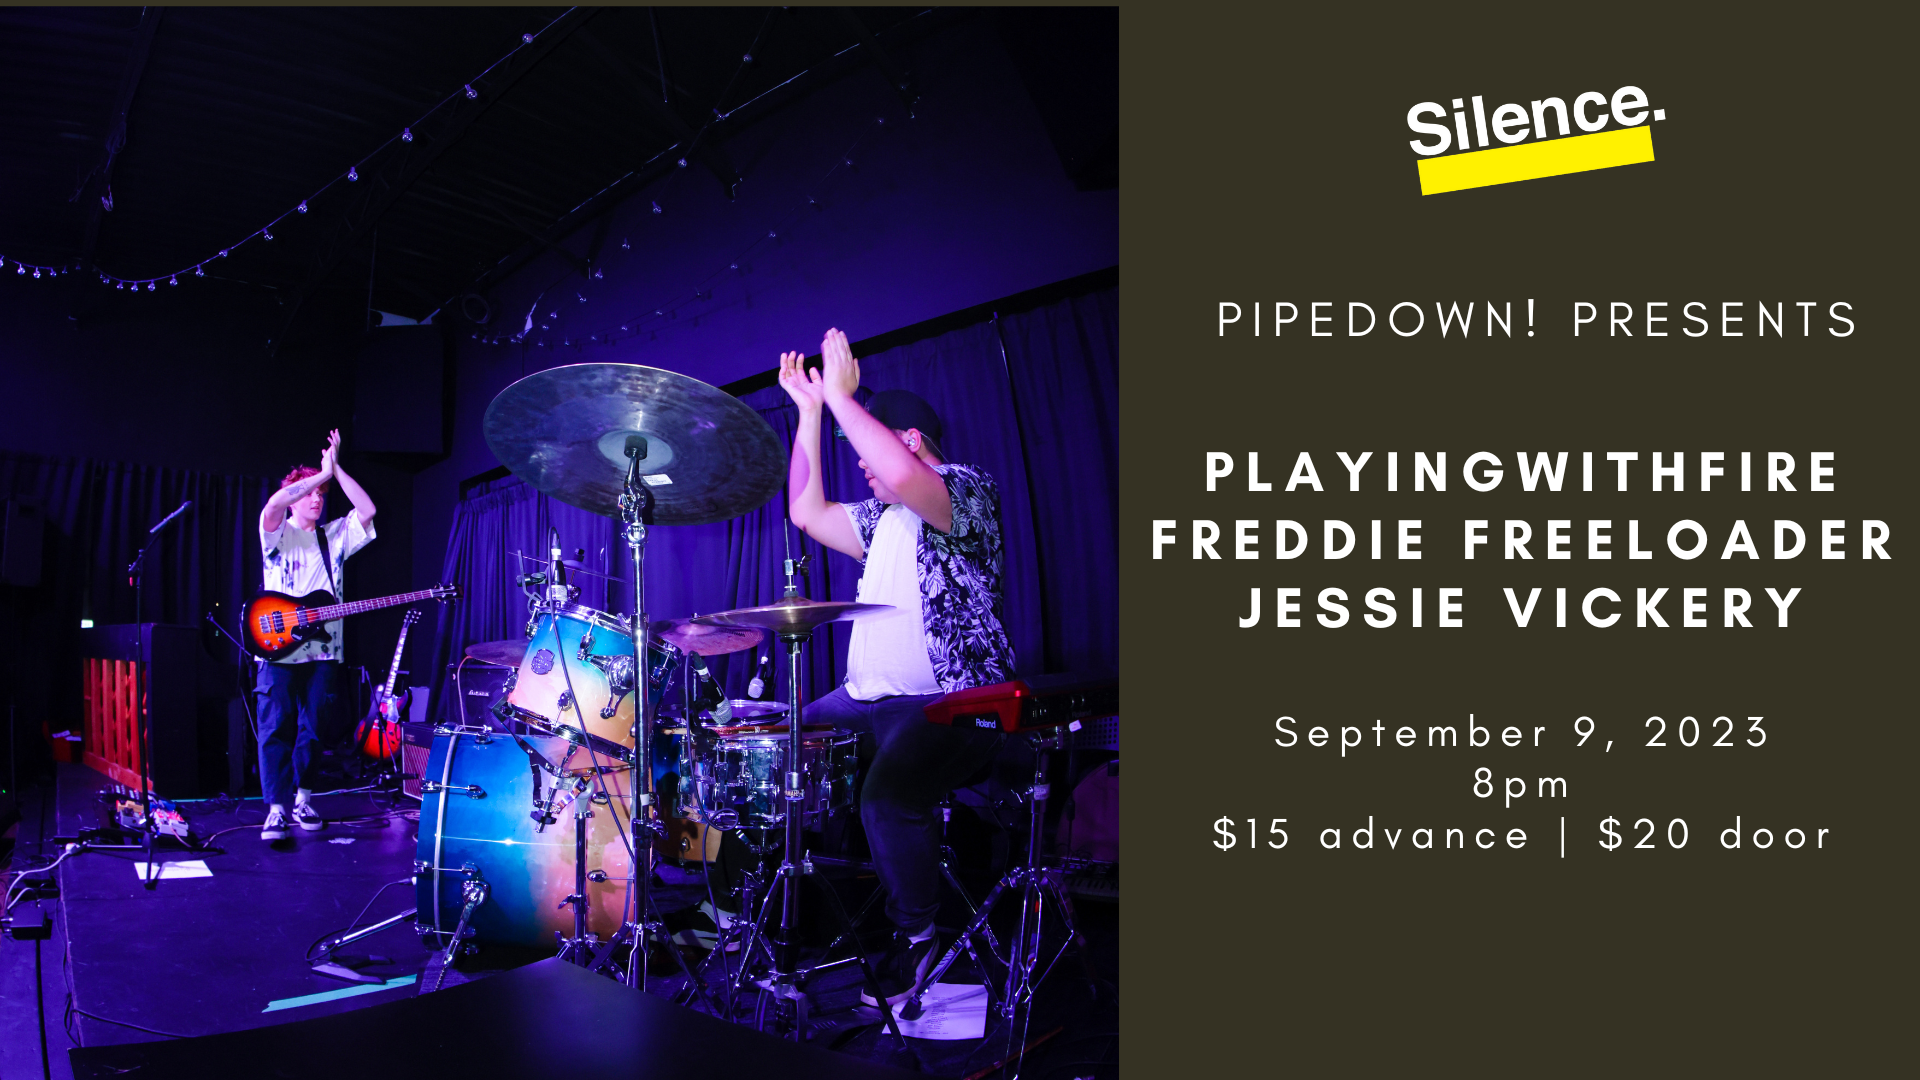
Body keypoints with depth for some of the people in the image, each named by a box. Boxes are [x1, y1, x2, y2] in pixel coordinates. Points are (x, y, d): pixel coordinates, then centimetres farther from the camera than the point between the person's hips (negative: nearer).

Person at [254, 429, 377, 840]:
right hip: (280, 648, -3)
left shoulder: (335, 536, 14)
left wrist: (336, 470, -3)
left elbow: (367, 511, -1)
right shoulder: (278, 534, 3)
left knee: (312, 729, 8)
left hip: (324, 649, 4)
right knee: (276, 728, -6)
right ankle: (277, 807, -6)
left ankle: (303, 799, 18)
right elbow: (275, 503, -18)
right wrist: (324, 472, -12)